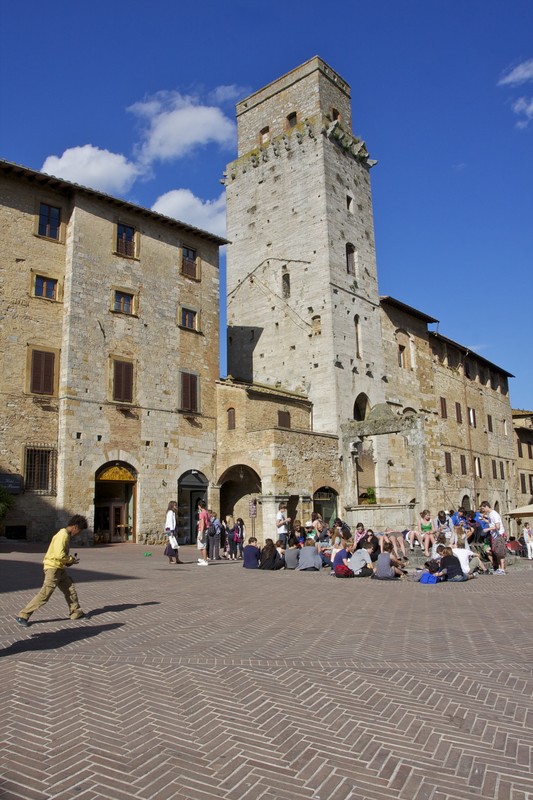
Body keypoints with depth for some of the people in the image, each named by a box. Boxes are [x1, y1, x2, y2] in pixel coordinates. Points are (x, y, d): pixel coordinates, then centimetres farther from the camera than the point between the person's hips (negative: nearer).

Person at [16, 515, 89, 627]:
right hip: (53, 568, -10)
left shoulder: (66, 535, 11)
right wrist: (71, 560, -13)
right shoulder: (62, 535, -19)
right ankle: (23, 616, 0)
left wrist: (70, 558, 4)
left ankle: (76, 613, 22)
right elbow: (59, 555, -27)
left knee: (71, 590, 11)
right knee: (45, 594, -9)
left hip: (60, 568, 10)